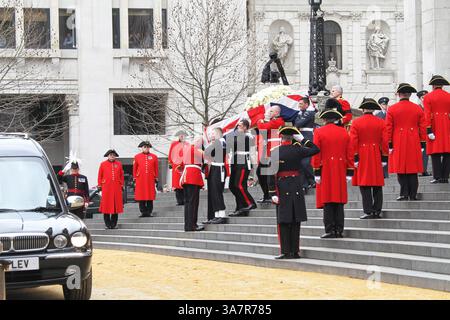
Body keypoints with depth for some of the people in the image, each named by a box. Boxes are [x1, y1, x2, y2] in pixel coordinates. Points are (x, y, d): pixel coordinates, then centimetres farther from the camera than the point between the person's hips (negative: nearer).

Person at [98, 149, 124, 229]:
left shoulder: (119, 164, 9)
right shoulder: (103, 164, 5)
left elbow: (121, 175, 13)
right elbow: (100, 176, 7)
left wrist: (121, 185, 9)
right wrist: (99, 185, 3)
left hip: (117, 187, 2)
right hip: (106, 187, -2)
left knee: (116, 205, 2)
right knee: (106, 205, -1)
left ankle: (114, 224, 9)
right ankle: (107, 224, 6)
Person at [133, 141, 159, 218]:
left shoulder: (154, 157, 7)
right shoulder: (137, 157, 6)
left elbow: (156, 169, 9)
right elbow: (134, 168, 9)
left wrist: (156, 179, 7)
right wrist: (134, 178, 5)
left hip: (150, 179, 0)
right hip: (140, 180, 0)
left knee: (150, 196, 1)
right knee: (141, 196, -1)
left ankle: (149, 212, 7)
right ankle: (143, 212, 5)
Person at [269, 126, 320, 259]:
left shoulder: (275, 152, -6)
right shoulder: (298, 149, -1)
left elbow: (272, 174, -10)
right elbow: (315, 149, 13)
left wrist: (273, 193, -8)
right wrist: (303, 139, 15)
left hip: (282, 189, -2)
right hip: (297, 188, 2)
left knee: (283, 221, 2)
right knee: (295, 221, 7)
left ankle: (286, 252, -1)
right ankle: (295, 251, 9)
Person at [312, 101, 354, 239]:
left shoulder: (319, 132, -5)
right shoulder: (344, 132, 4)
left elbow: (316, 154, -7)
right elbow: (349, 154, 6)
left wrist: (317, 172, -3)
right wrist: (349, 172, 11)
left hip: (325, 171, -3)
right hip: (340, 171, 3)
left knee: (327, 201, -2)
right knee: (339, 201, 6)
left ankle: (330, 230, -5)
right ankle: (339, 230, 5)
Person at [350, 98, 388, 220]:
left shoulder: (356, 123, -4)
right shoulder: (381, 122, 1)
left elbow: (353, 142, -7)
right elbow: (385, 141, 1)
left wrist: (355, 158, -4)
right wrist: (384, 158, 7)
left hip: (362, 157, -2)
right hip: (376, 157, 2)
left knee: (365, 185, -1)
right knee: (377, 185, 8)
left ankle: (368, 211, -4)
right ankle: (377, 211, 8)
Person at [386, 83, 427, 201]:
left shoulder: (392, 109, -3)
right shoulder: (418, 109, 3)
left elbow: (388, 128, -3)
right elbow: (422, 127, 5)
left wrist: (389, 145, 2)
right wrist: (422, 143, 11)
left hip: (398, 144, -2)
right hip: (414, 145, 2)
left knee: (401, 170, 3)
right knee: (413, 170, 6)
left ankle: (404, 194, -1)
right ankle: (413, 195, 5)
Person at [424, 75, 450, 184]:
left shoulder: (428, 97, -1)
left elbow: (427, 115, -8)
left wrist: (429, 130, -10)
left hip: (435, 128, -2)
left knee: (435, 154, -1)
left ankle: (438, 177, -4)